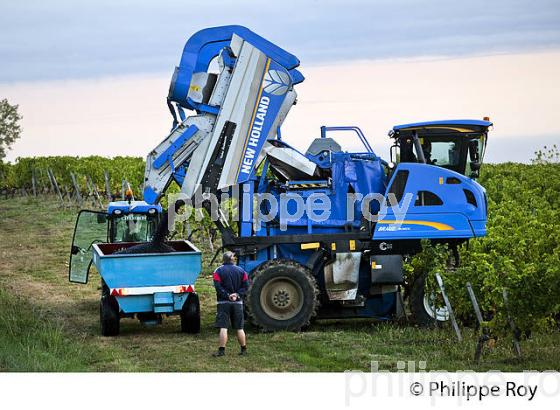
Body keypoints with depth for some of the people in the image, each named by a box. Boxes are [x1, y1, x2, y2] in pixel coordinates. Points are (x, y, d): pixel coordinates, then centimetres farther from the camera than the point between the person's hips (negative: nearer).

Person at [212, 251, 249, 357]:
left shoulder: (218, 271, -1)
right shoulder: (241, 271, 8)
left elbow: (218, 287, -12)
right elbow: (245, 286, 0)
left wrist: (227, 295, -12)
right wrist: (237, 295, -7)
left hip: (224, 302, -3)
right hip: (238, 303, 3)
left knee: (223, 327, -6)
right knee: (239, 328, 10)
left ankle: (221, 350, -10)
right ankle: (243, 349, 15)